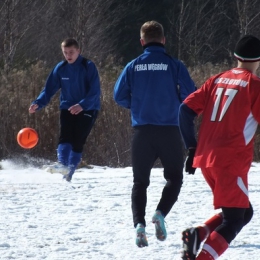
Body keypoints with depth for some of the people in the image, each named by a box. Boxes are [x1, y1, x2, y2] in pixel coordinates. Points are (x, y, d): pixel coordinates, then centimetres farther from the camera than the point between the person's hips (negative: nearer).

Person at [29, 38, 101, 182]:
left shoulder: (88, 67, -11)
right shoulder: (60, 68, 1)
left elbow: (95, 91, -16)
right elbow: (49, 88, 2)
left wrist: (82, 105, -32)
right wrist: (38, 103, -15)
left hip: (87, 109, -3)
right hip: (67, 108, 3)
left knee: (78, 141, -8)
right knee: (65, 137, -18)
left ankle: (68, 173, -7)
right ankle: (62, 164, -35)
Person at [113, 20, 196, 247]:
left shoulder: (133, 66, 1)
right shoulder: (174, 65, -4)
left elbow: (119, 96, 0)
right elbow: (191, 96, -8)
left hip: (142, 131, 2)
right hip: (170, 131, -2)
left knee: (140, 182, 12)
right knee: (174, 178, 13)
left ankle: (139, 222, -10)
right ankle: (161, 213, -13)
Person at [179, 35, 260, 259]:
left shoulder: (217, 80, 14)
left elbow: (186, 110, 10)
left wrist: (192, 148, 14)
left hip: (206, 159, 7)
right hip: (231, 162, -7)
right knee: (234, 220, -5)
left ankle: (199, 234, -3)